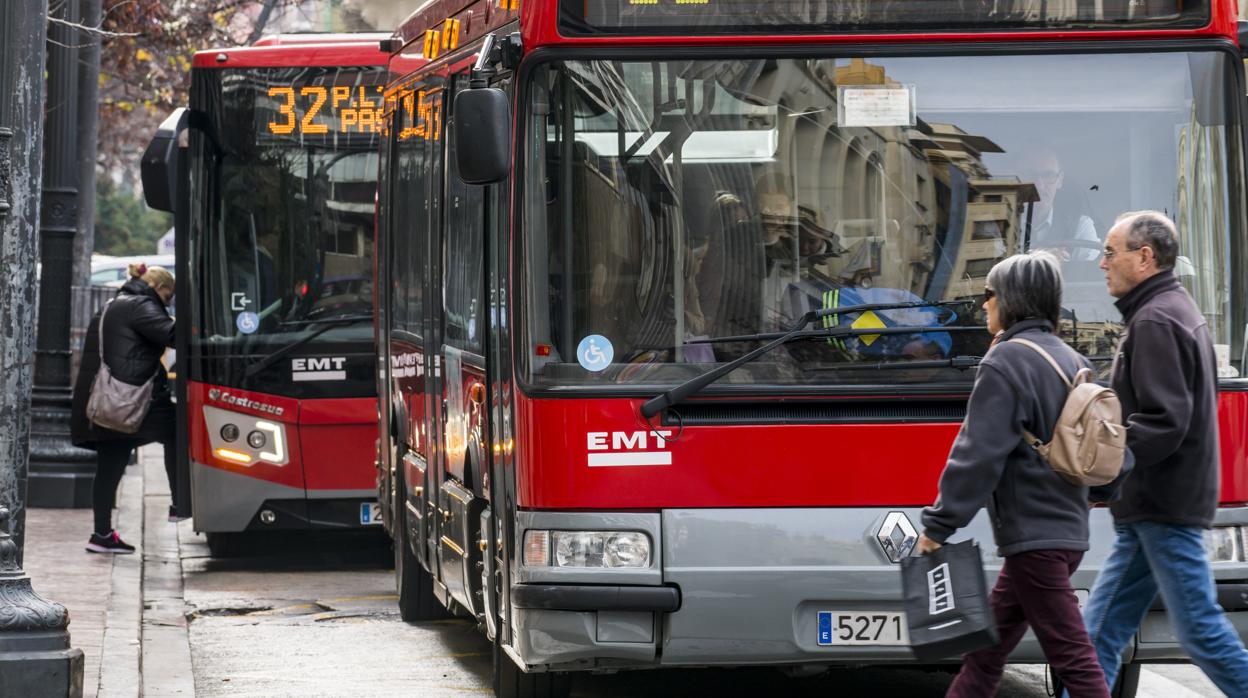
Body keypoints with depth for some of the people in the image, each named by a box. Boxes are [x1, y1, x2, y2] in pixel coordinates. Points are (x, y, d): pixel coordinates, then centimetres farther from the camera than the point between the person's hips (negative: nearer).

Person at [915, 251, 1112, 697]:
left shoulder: (1005, 363, -14)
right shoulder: (1071, 361, 13)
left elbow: (978, 455, -17)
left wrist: (938, 526, -13)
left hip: (1033, 535, -9)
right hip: (1067, 524, 9)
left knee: (1073, 659, -9)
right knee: (987, 645, 16)